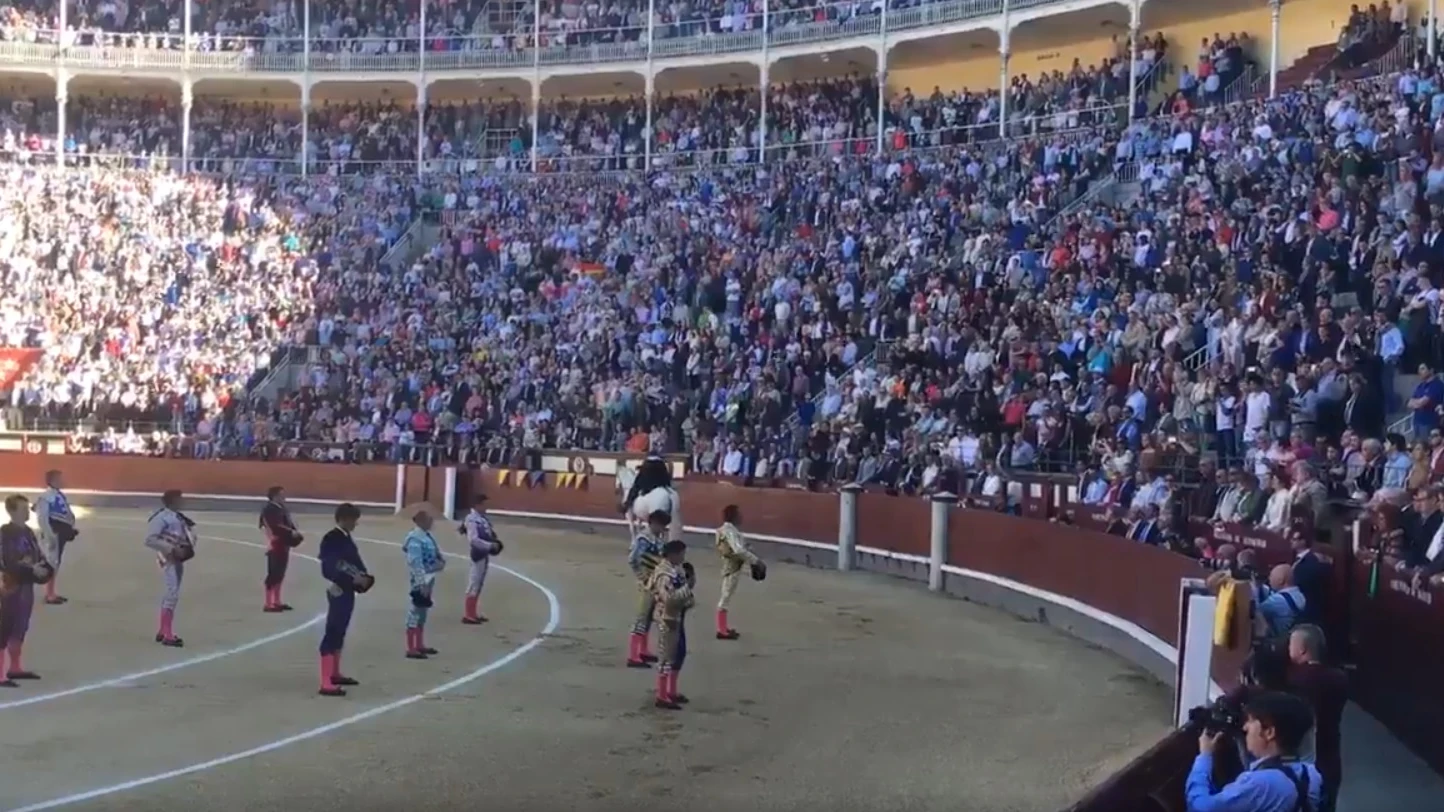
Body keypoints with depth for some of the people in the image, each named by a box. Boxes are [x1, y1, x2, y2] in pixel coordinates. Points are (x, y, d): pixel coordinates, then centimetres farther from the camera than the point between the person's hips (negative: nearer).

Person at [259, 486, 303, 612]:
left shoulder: (282, 509, 13)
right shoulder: (269, 510, -16)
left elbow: (289, 524, 16)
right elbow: (275, 527, -25)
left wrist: (295, 533, -3)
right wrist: (291, 532, -22)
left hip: (283, 546, 9)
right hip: (275, 546, -9)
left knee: (279, 574, 16)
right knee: (273, 574, -5)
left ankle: (277, 602, 26)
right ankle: (268, 604, 0)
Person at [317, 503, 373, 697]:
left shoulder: (347, 539, 11)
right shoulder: (331, 539, -17)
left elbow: (355, 562, 14)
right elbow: (328, 570, -24)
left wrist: (364, 578, -4)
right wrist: (353, 579, -25)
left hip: (347, 591, 10)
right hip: (338, 591, -9)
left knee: (339, 633, 20)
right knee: (332, 634, -9)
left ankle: (335, 674, 34)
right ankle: (326, 684, -9)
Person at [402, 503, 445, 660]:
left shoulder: (427, 535, 8)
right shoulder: (415, 539, -22)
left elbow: (435, 552, 20)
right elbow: (415, 563, -25)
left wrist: (441, 560, -1)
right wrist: (422, 583, -26)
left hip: (429, 578, 10)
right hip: (420, 581, -10)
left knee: (422, 611, 19)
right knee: (416, 611, -3)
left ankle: (420, 645, 31)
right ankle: (411, 649, 3)